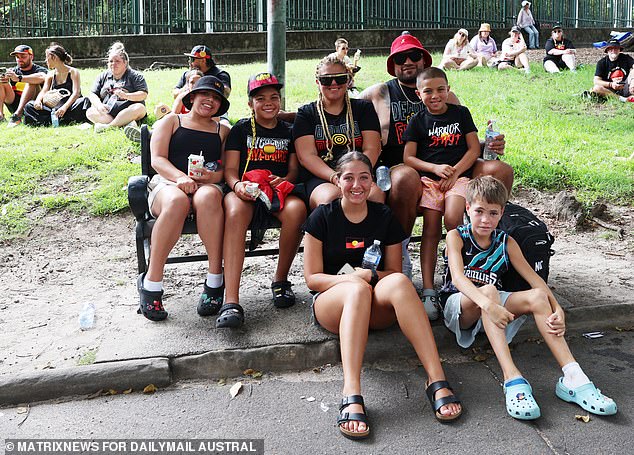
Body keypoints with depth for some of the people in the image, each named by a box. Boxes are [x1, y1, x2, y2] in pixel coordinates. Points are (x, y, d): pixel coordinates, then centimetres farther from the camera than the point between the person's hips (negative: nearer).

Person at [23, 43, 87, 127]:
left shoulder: (73, 72, -2)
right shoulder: (50, 75, 14)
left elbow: (76, 93, -15)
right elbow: (44, 91, 5)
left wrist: (65, 107, -32)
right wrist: (38, 100, -20)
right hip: (55, 107, 5)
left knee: (83, 102, -37)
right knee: (29, 106, -12)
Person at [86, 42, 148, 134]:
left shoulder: (135, 76, 6)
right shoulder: (103, 76, 18)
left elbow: (143, 94, -6)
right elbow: (93, 94, 11)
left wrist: (126, 96, -22)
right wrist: (99, 105, -12)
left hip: (127, 112, -3)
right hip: (106, 113, 3)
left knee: (139, 108, -33)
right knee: (90, 112, -23)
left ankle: (108, 126, -33)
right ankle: (126, 123, -37)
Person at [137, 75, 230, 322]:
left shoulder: (223, 130, 25)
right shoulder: (171, 121, 20)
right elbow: (157, 159, 5)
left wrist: (213, 176, -13)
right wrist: (180, 177, -16)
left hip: (208, 185, 1)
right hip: (168, 183, -1)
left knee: (208, 197, -39)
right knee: (176, 201, -40)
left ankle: (215, 281, -38)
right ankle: (151, 283, -32)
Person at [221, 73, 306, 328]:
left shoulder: (288, 131, 21)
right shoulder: (241, 129, 15)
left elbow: (294, 169, 15)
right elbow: (230, 168, 8)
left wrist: (285, 180, -9)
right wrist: (237, 185, -16)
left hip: (279, 190, 2)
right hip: (246, 191, -1)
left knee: (297, 209, -36)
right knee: (235, 212, -39)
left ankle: (280, 280, -14)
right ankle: (231, 302, -47)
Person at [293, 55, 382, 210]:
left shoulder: (364, 108, 20)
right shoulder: (306, 113, 16)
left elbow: (371, 149, 7)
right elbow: (306, 156, 2)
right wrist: (335, 178, -17)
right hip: (320, 179, -1)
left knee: (375, 194, -34)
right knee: (331, 196, -37)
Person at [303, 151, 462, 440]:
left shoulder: (385, 218, 7)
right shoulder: (322, 217, 0)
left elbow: (394, 272, 10)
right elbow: (312, 278, -3)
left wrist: (370, 275, -12)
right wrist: (351, 279, -20)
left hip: (376, 309, 2)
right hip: (331, 304, -2)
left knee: (399, 282, -33)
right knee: (357, 289, -38)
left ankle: (437, 380, -40)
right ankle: (351, 395, -51)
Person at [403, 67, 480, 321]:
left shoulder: (461, 113, 12)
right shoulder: (418, 121, 11)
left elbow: (474, 149, 8)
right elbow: (408, 158, 4)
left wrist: (454, 172, -7)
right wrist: (436, 168, -11)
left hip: (459, 176, 0)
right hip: (428, 177, 0)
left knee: (453, 220, -26)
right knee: (431, 229, -15)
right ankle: (428, 292, -18)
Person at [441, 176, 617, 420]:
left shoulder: (506, 243, 7)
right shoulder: (456, 236, -6)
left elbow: (533, 278, -3)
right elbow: (458, 276, -24)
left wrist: (557, 309, -23)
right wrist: (487, 303, -42)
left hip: (492, 304, 4)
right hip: (458, 305, -4)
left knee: (537, 296, -23)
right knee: (489, 290, -36)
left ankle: (572, 378, -33)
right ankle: (513, 380, -50)